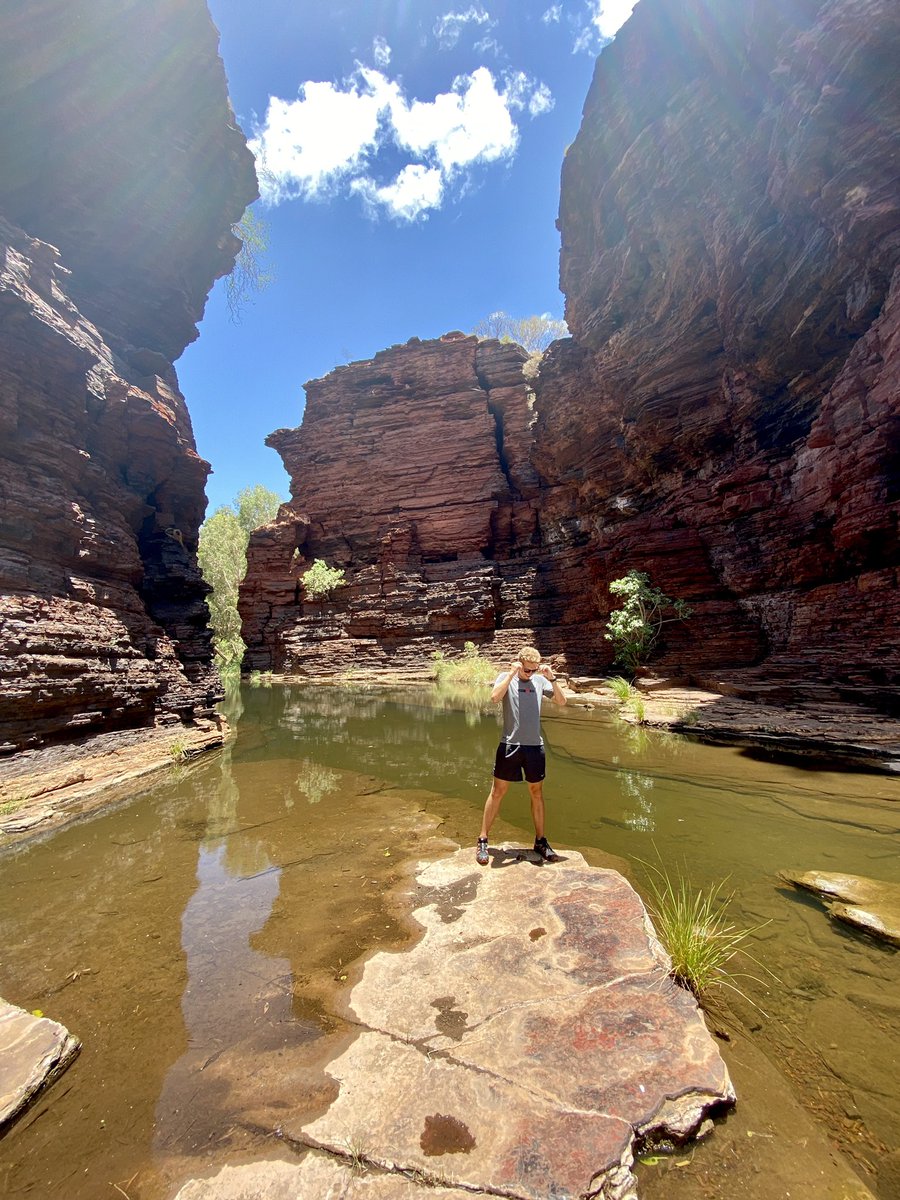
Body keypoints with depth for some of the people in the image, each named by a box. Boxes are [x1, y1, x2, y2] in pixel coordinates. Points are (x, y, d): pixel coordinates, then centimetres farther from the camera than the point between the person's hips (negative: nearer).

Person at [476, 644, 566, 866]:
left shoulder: (540, 680, 4)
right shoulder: (505, 677, -4)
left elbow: (561, 701, -1)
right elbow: (495, 697, -23)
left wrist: (552, 678, -13)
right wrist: (511, 674, -23)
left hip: (535, 746, 3)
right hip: (510, 745, -3)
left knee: (537, 793, 14)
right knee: (497, 792, 4)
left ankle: (540, 841, 30)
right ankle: (483, 841, 17)